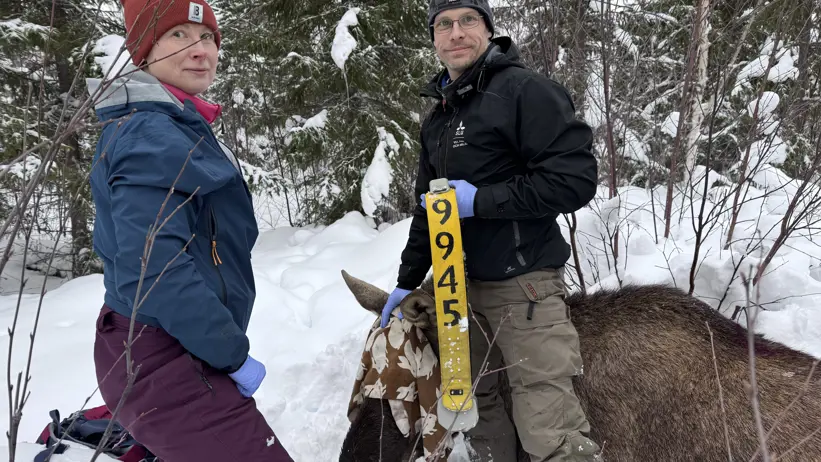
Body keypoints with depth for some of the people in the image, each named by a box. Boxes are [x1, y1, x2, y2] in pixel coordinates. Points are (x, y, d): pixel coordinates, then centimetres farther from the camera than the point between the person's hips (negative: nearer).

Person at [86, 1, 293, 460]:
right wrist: (233, 354, -18)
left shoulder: (183, 127, 12)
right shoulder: (151, 136, -20)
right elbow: (154, 267, -29)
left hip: (171, 351, 10)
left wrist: (226, 345, 15)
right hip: (164, 361, -10)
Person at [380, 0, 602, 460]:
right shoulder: (437, 119, 14)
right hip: (463, 283, 8)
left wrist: (481, 200, -18)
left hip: (523, 284, -8)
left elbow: (577, 178, -19)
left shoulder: (524, 90, -11)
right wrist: (407, 281, 18)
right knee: (473, 396, 16)